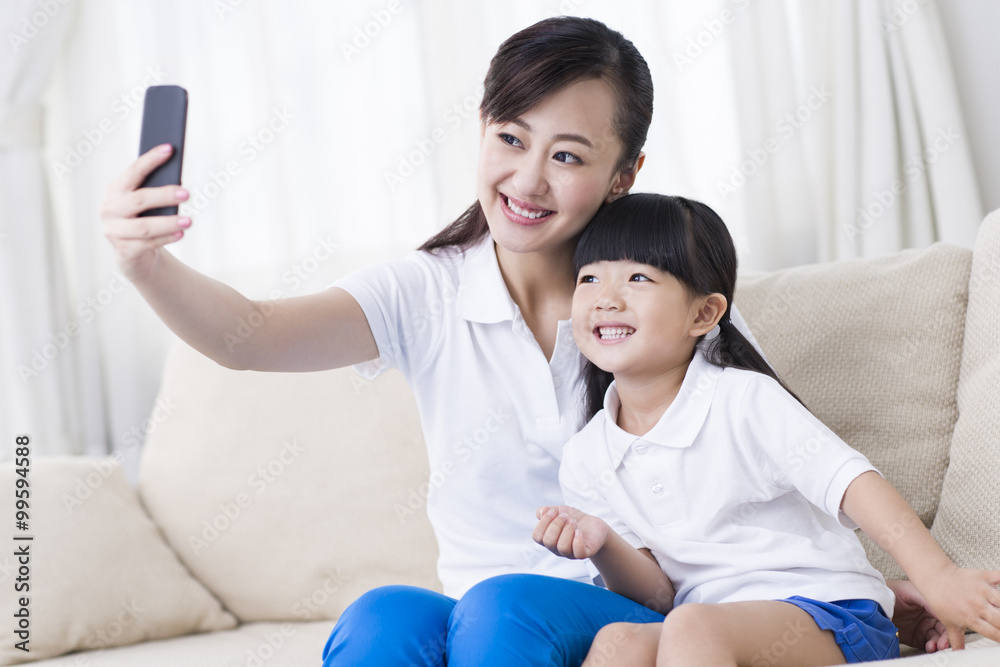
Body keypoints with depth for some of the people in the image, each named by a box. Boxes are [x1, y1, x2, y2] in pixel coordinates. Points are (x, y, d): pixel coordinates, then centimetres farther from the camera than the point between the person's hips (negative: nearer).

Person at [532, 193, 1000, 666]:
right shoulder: (584, 463, 6)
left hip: (829, 616, -3)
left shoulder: (742, 400, -7)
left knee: (691, 628, -35)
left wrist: (938, 578, -24)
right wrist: (602, 545, -16)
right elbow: (658, 594, 5)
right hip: (709, 622, 4)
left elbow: (850, 482, -14)